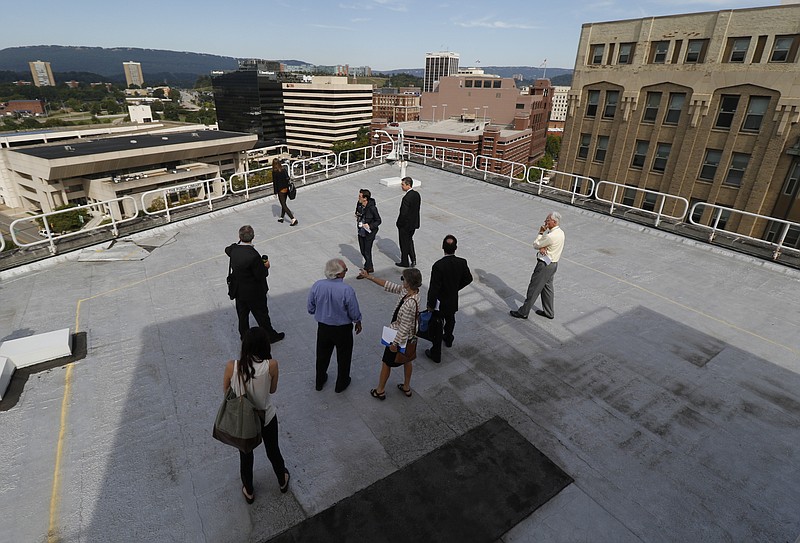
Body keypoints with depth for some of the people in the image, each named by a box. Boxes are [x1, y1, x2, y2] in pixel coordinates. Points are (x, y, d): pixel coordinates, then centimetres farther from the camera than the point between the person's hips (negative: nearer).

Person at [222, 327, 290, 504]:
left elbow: (226, 391, -6)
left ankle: (249, 491, 49)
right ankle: (282, 481, 52)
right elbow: (272, 390, -9)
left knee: (245, 455, 27)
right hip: (266, 417, 0)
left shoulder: (232, 366, -25)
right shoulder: (271, 365, -27)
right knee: (273, 450, 27)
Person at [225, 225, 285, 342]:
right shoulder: (253, 255, -32)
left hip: (238, 290, 6)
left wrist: (239, 243, 10)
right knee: (262, 315, 12)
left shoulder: (233, 249, -11)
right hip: (254, 293, -6)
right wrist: (266, 266, -7)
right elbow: (260, 276, -24)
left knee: (242, 315, 23)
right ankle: (270, 336, 30)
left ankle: (244, 335, 42)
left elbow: (227, 250, 16)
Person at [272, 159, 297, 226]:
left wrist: (275, 192, -4)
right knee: (283, 204, 21)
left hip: (280, 190, -6)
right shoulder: (284, 169, 0)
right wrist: (287, 187, 15)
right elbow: (287, 179, 5)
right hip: (286, 189, 6)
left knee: (284, 206, -2)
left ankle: (293, 219, -13)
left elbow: (275, 182, -11)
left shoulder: (275, 172, -15)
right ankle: (282, 217, 35)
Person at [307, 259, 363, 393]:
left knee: (322, 355, 25)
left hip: (323, 327, 4)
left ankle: (319, 381, 44)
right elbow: (354, 313, -16)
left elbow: (311, 309, -4)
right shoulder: (347, 290, -28)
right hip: (342, 329, -3)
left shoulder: (317, 286, -17)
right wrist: (358, 323, 5)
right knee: (343, 356, 20)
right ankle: (341, 384, 38)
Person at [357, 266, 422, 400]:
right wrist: (368, 277, -3)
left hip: (401, 338, -8)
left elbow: (404, 328, -29)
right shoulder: (407, 291, -12)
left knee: (386, 362, 14)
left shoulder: (409, 304, -37)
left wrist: (395, 343, -17)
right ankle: (406, 387, 47)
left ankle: (380, 391, 35)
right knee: (406, 360, 26)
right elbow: (388, 285, -4)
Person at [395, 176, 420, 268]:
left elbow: (403, 213, -25)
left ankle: (405, 262, 23)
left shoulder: (407, 198, -26)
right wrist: (413, 219, 15)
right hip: (414, 223, 8)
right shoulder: (417, 194, 0)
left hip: (405, 225, -8)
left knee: (404, 243, 9)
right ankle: (413, 260, 23)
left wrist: (399, 223, -9)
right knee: (410, 241, 24)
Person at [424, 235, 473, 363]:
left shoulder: (438, 266, -30)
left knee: (436, 327, 11)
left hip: (440, 302, -5)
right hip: (453, 301, 5)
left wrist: (430, 305, -12)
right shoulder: (462, 263, -15)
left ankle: (436, 354, 23)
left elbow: (434, 288, -25)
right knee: (450, 320, 31)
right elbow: (468, 279, 1)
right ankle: (448, 339, 57)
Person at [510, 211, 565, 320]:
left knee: (534, 288, 0)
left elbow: (535, 245, -13)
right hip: (553, 263, 10)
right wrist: (542, 247, -14)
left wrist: (541, 233, -4)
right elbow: (542, 242, 7)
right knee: (547, 287, 20)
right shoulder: (560, 232, 5)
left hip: (545, 265, -10)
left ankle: (523, 312, 11)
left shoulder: (551, 236, -27)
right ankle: (548, 312, 32)